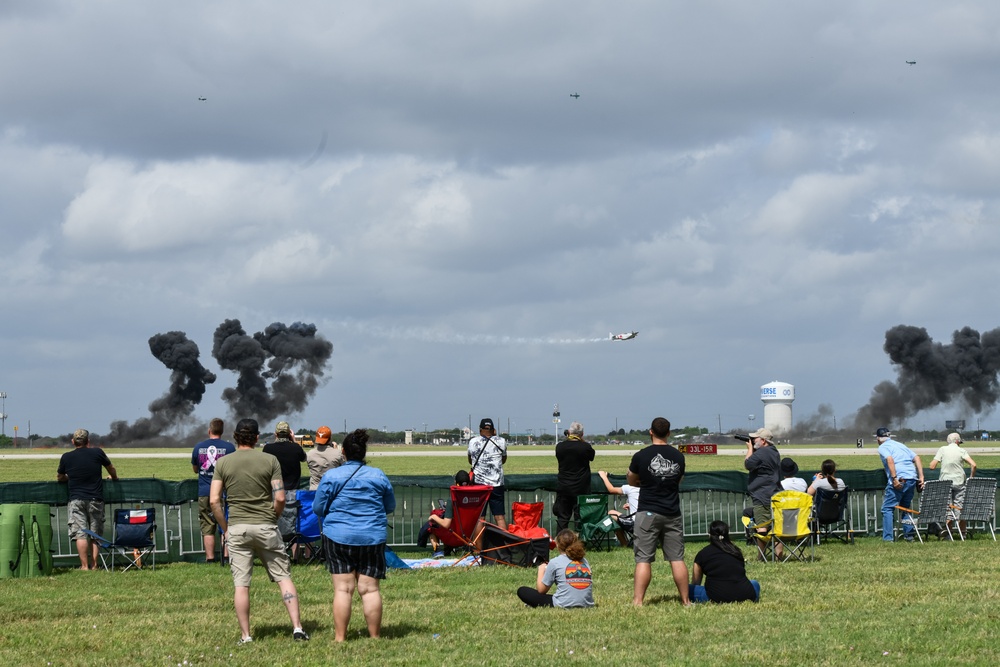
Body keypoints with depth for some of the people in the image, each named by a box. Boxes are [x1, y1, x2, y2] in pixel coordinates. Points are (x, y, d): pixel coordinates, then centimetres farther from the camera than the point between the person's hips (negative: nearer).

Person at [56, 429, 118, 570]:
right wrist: (114, 478, 43)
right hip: (96, 499, 1)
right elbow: (111, 469, 21)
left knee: (80, 535, -4)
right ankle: (94, 565, 7)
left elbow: (59, 478, 17)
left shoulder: (66, 457, 1)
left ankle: (84, 566, -9)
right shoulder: (97, 453, 2)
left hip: (76, 500, -1)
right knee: (95, 535, 8)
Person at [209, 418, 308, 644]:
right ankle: (297, 628, 1)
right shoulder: (270, 461, -1)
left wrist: (225, 528, 8)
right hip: (266, 527, 0)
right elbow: (280, 498, -6)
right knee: (283, 576, 7)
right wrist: (272, 519, 11)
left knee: (241, 584, 3)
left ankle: (245, 635, 5)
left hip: (237, 528, 0)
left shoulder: (223, 462, 1)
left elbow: (214, 500, -3)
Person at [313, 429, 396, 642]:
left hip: (339, 536, -1)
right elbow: (390, 507, 14)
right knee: (370, 588, 4)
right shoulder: (378, 476, 3)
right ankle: (374, 636, 6)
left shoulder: (331, 476, -4)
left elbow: (318, 508, 2)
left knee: (343, 589, 0)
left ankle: (340, 638, -1)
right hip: (373, 537, 2)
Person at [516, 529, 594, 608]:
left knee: (522, 591, 4)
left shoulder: (555, 562, 0)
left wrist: (541, 571, 25)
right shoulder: (584, 561, 12)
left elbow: (541, 589, 6)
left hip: (565, 605, -6)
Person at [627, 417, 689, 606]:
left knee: (643, 559, -4)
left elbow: (631, 481, 9)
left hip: (648, 513, -3)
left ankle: (637, 601, -10)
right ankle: (685, 600, 10)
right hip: (672, 513, 3)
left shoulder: (641, 456, -5)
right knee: (677, 558, 7)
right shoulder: (678, 456, 5)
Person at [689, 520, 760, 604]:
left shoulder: (702, 554, 11)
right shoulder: (736, 551, 19)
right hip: (742, 595, 4)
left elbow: (695, 583, 23)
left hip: (718, 597, -4)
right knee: (755, 583, 36)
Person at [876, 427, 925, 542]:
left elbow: (890, 460, -15)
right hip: (912, 479, 7)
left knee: (887, 508, -1)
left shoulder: (882, 447, 5)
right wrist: (921, 477, 10)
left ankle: (887, 537, -8)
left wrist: (894, 478, -20)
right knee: (906, 507, 22)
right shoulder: (900, 445, 26)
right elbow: (917, 458, 16)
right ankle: (908, 535, 18)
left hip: (899, 480, -7)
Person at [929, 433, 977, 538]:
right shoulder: (961, 451, -2)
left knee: (947, 509, 4)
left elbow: (932, 466, -5)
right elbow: (973, 465, -12)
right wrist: (971, 477, 2)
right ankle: (962, 533, 9)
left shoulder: (942, 450, 0)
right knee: (960, 507, 6)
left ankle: (948, 532, 1)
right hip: (959, 482, 0)